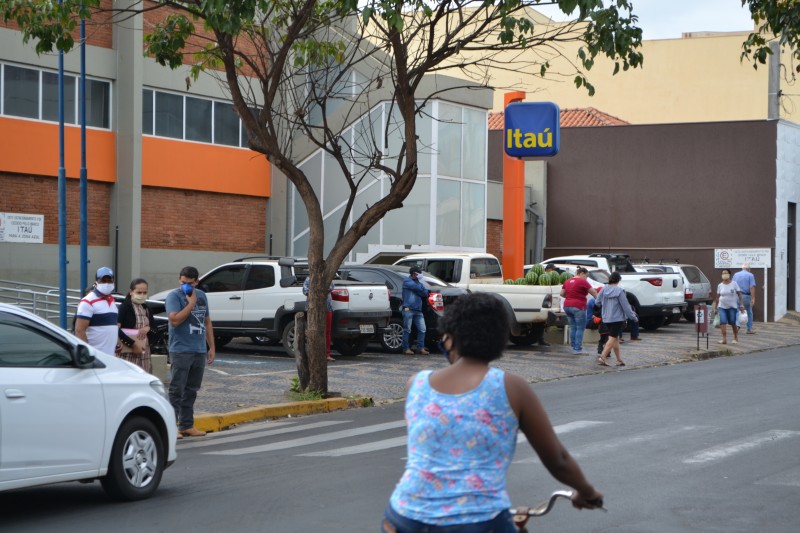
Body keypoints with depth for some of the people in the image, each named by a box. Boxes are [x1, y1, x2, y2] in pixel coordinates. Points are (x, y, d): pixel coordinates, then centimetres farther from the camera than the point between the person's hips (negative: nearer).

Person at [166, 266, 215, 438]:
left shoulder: (201, 296, 13)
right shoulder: (174, 296, -6)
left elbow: (207, 322, 19)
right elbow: (175, 320, -20)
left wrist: (211, 347, 15)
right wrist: (191, 303, -16)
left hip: (200, 351, 6)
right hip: (181, 351, -6)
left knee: (191, 390, 11)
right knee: (177, 390, -6)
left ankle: (187, 425, 18)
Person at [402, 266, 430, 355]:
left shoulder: (419, 283, 25)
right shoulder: (407, 281, 2)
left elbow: (425, 293, 13)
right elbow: (418, 288, -11)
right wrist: (423, 289, 7)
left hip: (418, 310, 7)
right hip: (408, 309, -7)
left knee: (422, 329, 0)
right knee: (407, 330, -5)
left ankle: (420, 348, 6)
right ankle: (406, 348, 0)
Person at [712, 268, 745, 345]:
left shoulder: (734, 283, -3)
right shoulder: (720, 285, 4)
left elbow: (739, 294, -2)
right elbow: (717, 297, 10)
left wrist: (741, 304, -8)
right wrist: (715, 307, 10)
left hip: (732, 307, -2)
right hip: (722, 307, 2)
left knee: (733, 323, 2)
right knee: (722, 321, -15)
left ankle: (736, 338, 23)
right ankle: (724, 339, -15)